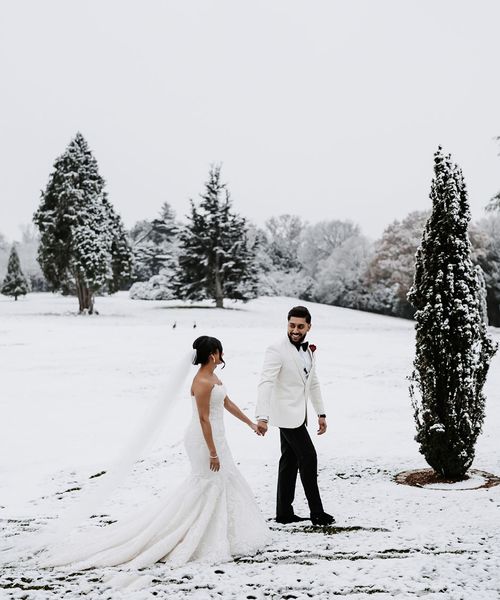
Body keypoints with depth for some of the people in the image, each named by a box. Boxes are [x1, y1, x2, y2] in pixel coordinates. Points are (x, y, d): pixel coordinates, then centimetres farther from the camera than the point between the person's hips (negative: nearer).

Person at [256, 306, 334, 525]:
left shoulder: (308, 350, 9)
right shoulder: (277, 350, -17)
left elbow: (313, 382, 18)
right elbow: (266, 383, -26)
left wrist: (321, 413, 17)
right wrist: (262, 417, -37)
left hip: (299, 413, 8)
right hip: (287, 414, -8)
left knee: (290, 460, 12)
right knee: (308, 457, -6)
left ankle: (284, 512, 19)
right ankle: (316, 512, 3)